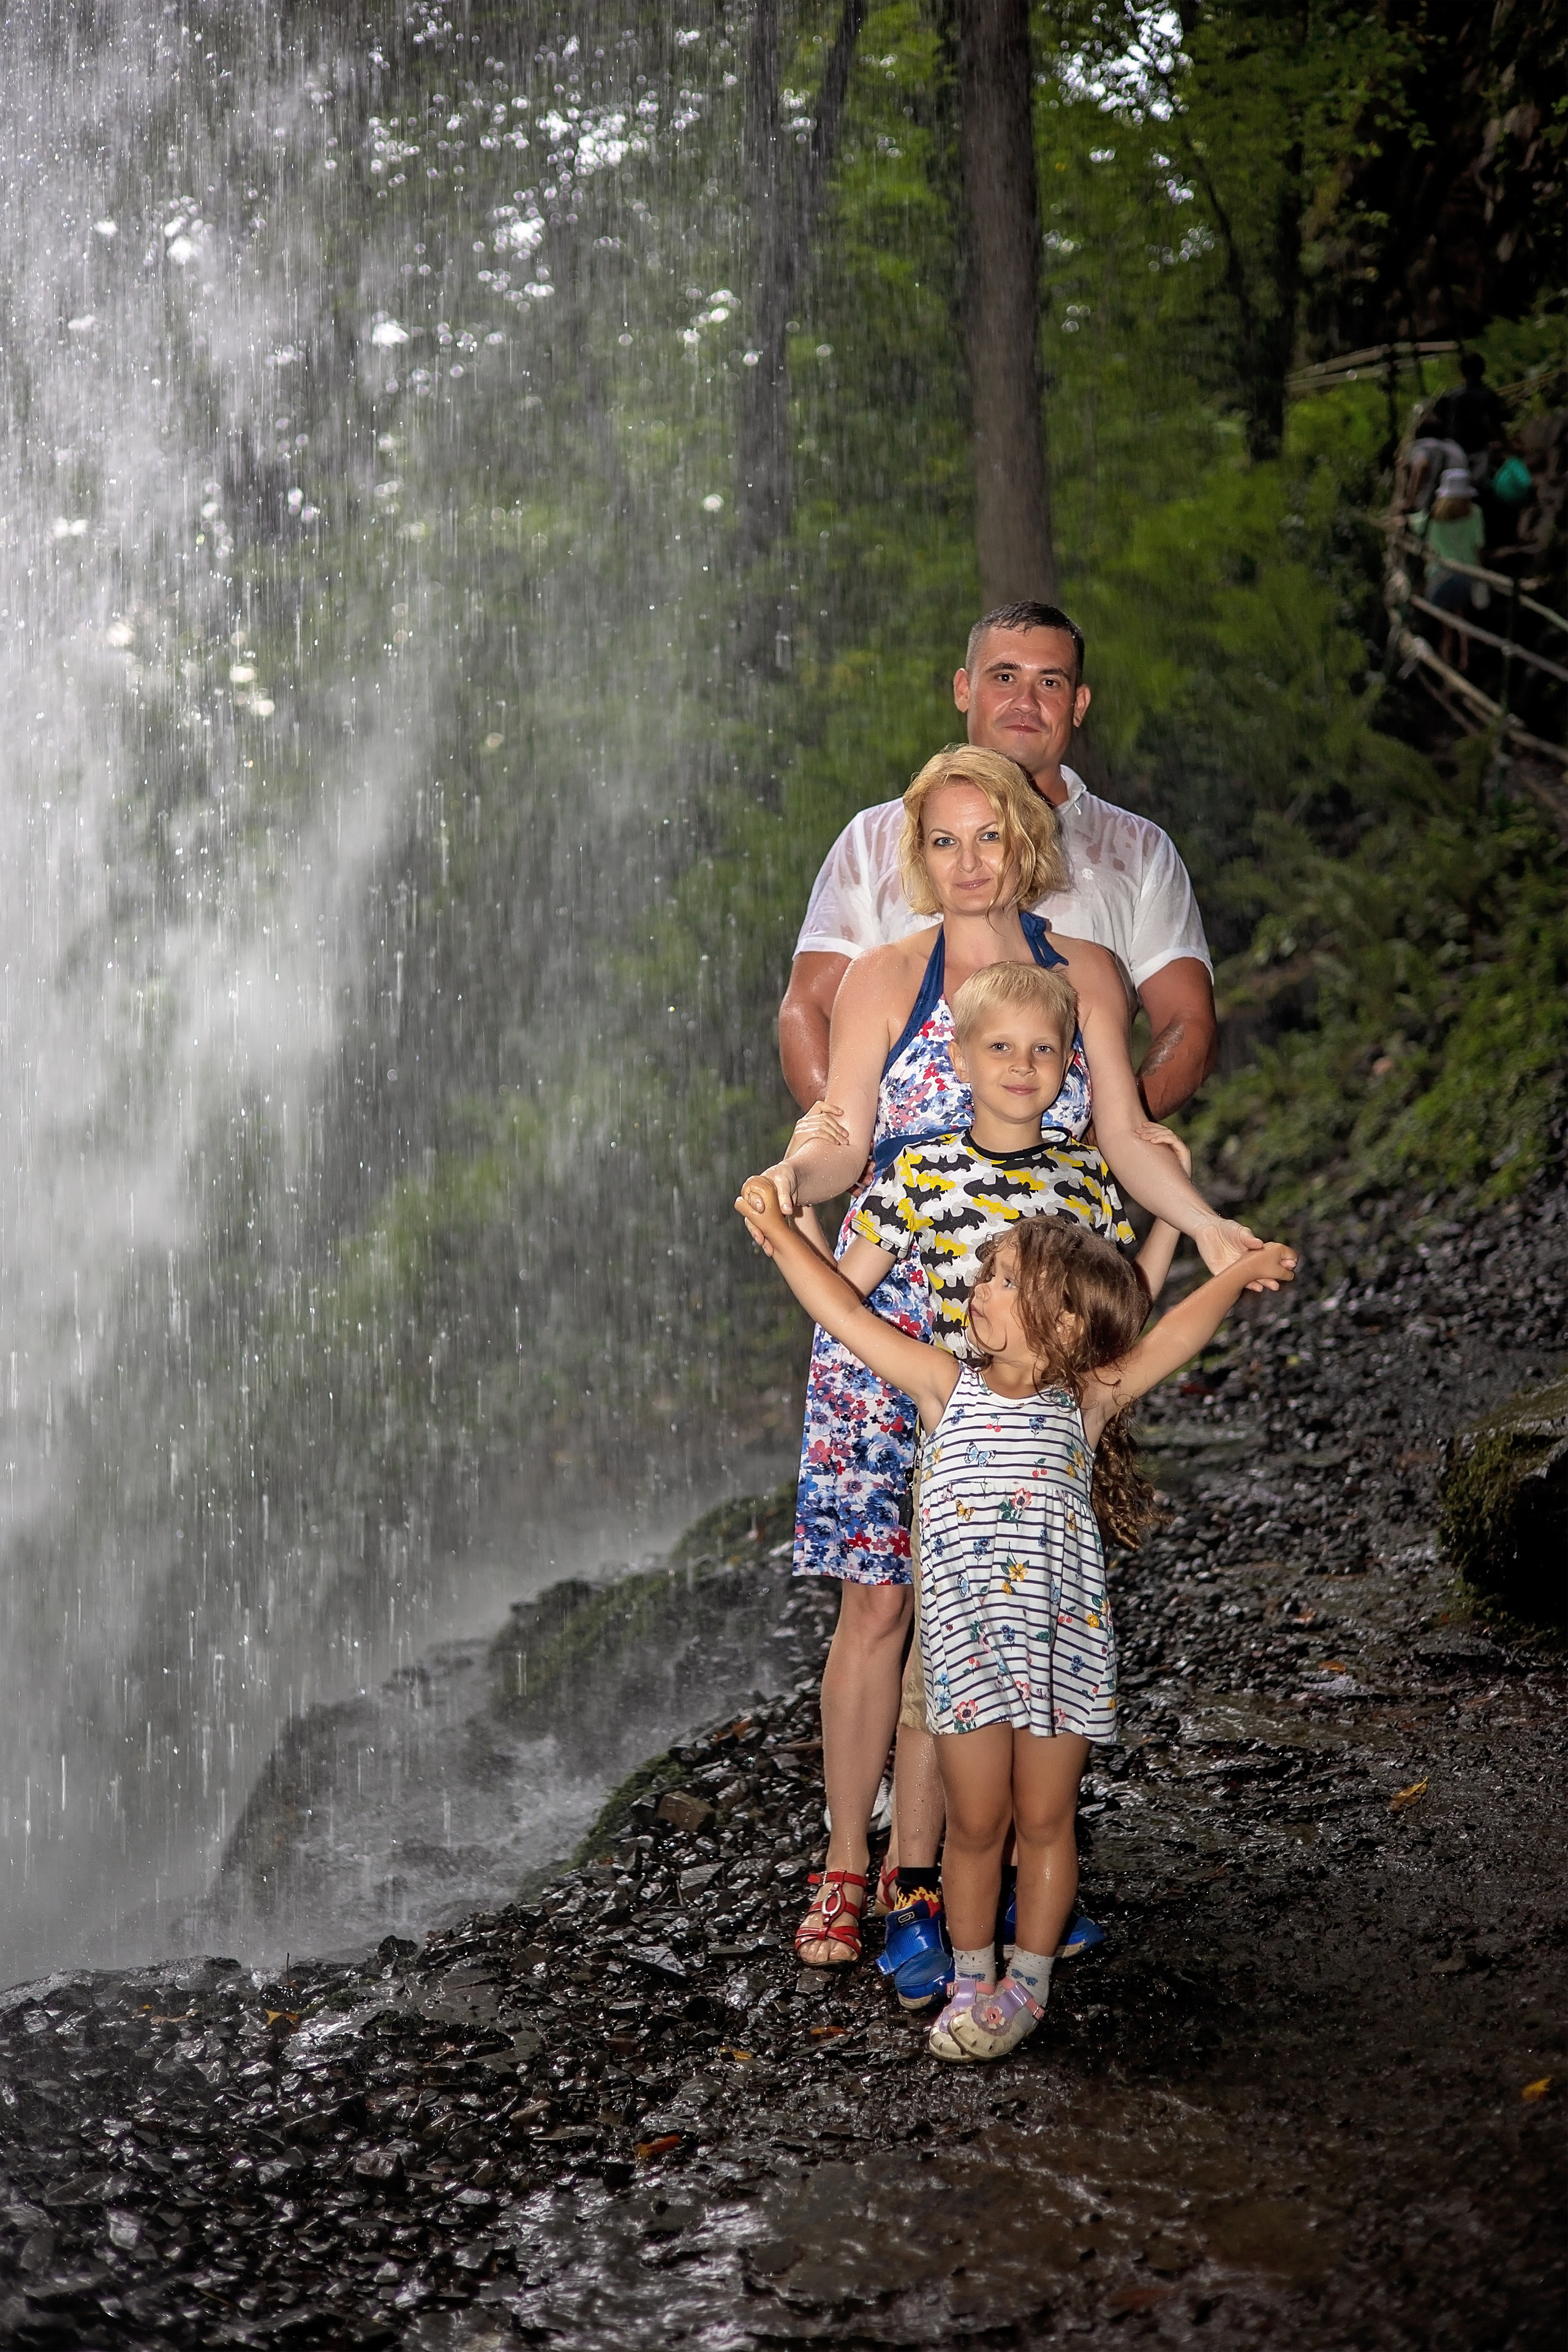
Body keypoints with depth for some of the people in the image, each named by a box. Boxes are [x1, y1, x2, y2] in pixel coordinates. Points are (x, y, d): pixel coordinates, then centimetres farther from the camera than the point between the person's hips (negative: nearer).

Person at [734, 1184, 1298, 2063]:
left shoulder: (1085, 1405, 0)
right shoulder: (948, 1388, 3)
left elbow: (1172, 1337, -5)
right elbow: (849, 1315, 1)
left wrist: (1241, 1271, -14)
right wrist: (779, 1229, -1)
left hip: (1062, 1645, -1)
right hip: (967, 1645, 1)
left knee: (1044, 1822, 10)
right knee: (975, 1825, 8)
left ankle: (1026, 1985, 25)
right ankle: (972, 1980, 26)